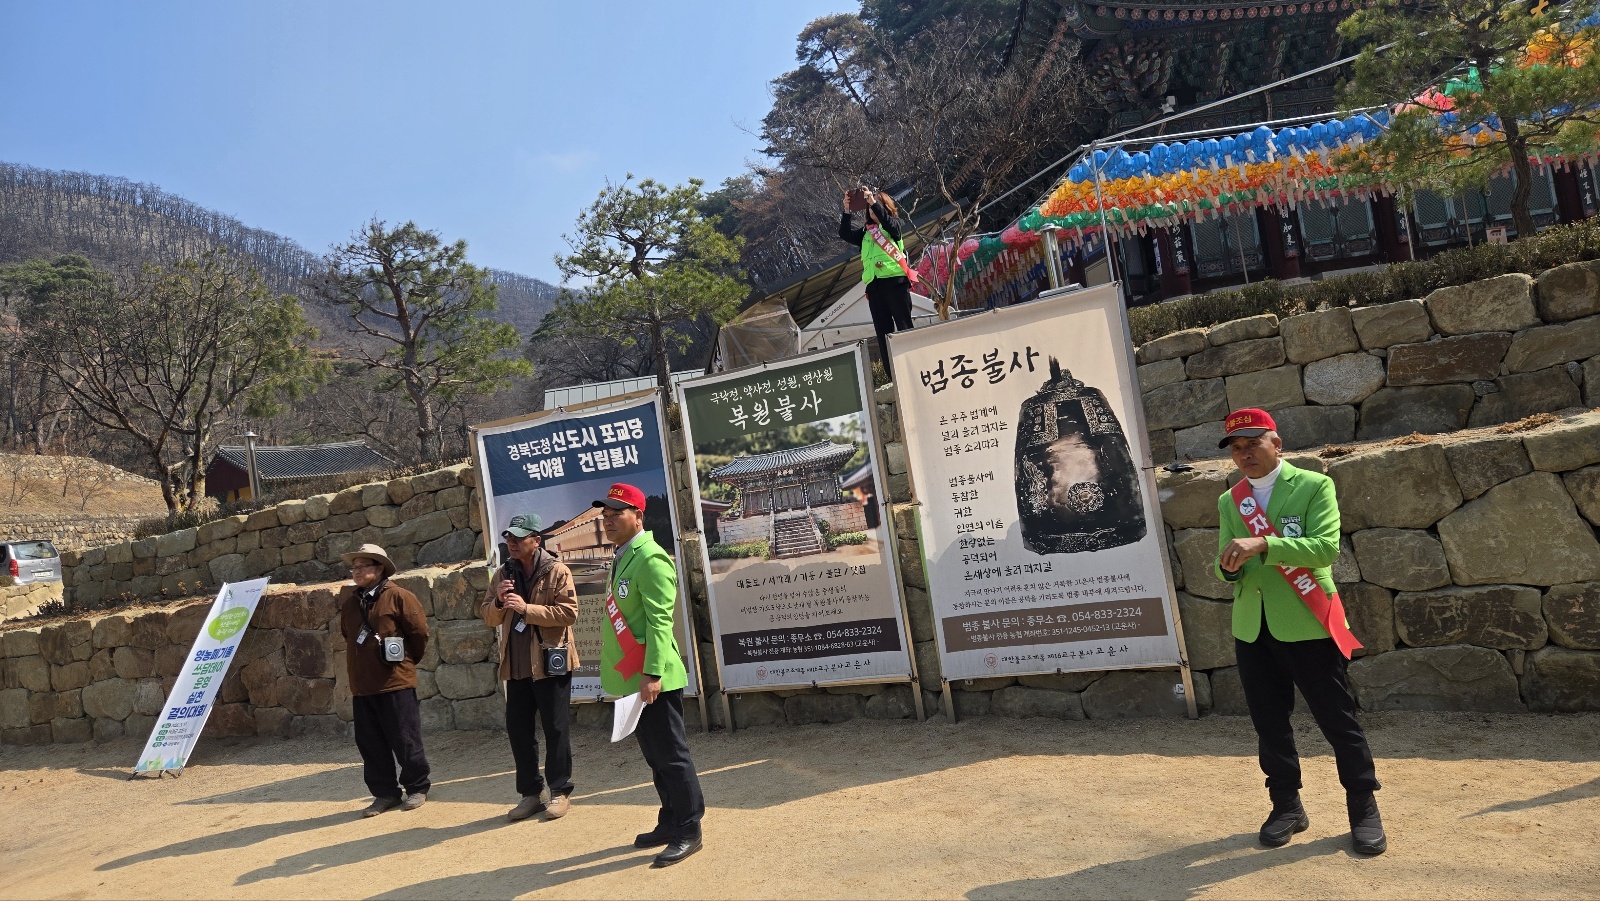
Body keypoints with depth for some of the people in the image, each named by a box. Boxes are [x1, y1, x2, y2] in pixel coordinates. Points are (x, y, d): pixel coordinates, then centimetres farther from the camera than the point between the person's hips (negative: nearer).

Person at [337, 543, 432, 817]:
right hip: (362, 686, 6)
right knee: (370, 744, 10)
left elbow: (419, 631, -6)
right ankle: (385, 793, 22)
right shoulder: (349, 601, 10)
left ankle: (417, 788, 18)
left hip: (395, 683, -6)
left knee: (405, 741, 2)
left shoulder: (397, 596, -9)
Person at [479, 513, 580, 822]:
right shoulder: (502, 574, 10)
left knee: (555, 729, 2)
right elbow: (489, 616, 11)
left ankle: (560, 792, 14)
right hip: (516, 665, 6)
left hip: (551, 661, -6)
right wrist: (498, 600, -11)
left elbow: (568, 612, -17)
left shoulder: (557, 571, -8)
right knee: (517, 729, 9)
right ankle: (530, 793, 22)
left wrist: (526, 608, -22)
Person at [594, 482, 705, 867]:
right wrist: (619, 673, 20)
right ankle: (670, 822, 28)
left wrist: (652, 673, -26)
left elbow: (659, 621, -21)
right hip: (631, 678, 10)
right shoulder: (622, 557, 14)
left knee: (671, 755, -1)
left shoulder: (650, 558, -15)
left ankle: (688, 831, 8)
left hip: (654, 679, -10)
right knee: (654, 755, 17)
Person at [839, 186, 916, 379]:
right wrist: (847, 211, -4)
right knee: (883, 332, 1)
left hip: (895, 282, -4)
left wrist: (873, 201, -21)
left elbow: (887, 221, -13)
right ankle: (893, 378, 3)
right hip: (874, 286, 4)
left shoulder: (894, 225, 9)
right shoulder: (865, 232, 19)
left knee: (904, 327, -6)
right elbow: (845, 234, 6)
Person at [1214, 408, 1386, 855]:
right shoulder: (1229, 500, 10)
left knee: (1337, 718, 4)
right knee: (1268, 721, 11)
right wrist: (1229, 565, -16)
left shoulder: (1314, 486, -3)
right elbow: (1225, 567, 9)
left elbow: (1326, 546, -17)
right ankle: (1286, 805, 25)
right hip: (1251, 629, 5)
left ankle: (1364, 810, 18)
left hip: (1307, 625, -4)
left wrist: (1263, 543, -28)